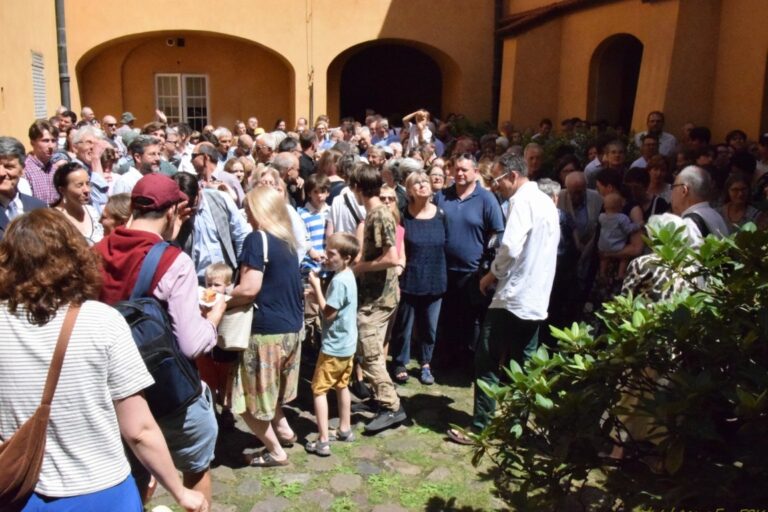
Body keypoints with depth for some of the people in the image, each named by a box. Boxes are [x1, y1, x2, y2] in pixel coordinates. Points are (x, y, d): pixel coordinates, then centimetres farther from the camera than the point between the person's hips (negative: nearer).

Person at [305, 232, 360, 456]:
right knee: (342, 385, 21)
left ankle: (323, 441, 2)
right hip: (347, 343, 9)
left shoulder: (339, 281, -24)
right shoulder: (347, 275, 5)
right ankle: (345, 429, 33)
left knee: (319, 389, 0)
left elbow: (328, 313, -22)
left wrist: (316, 286, -18)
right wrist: (317, 289, -3)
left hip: (334, 345, -9)